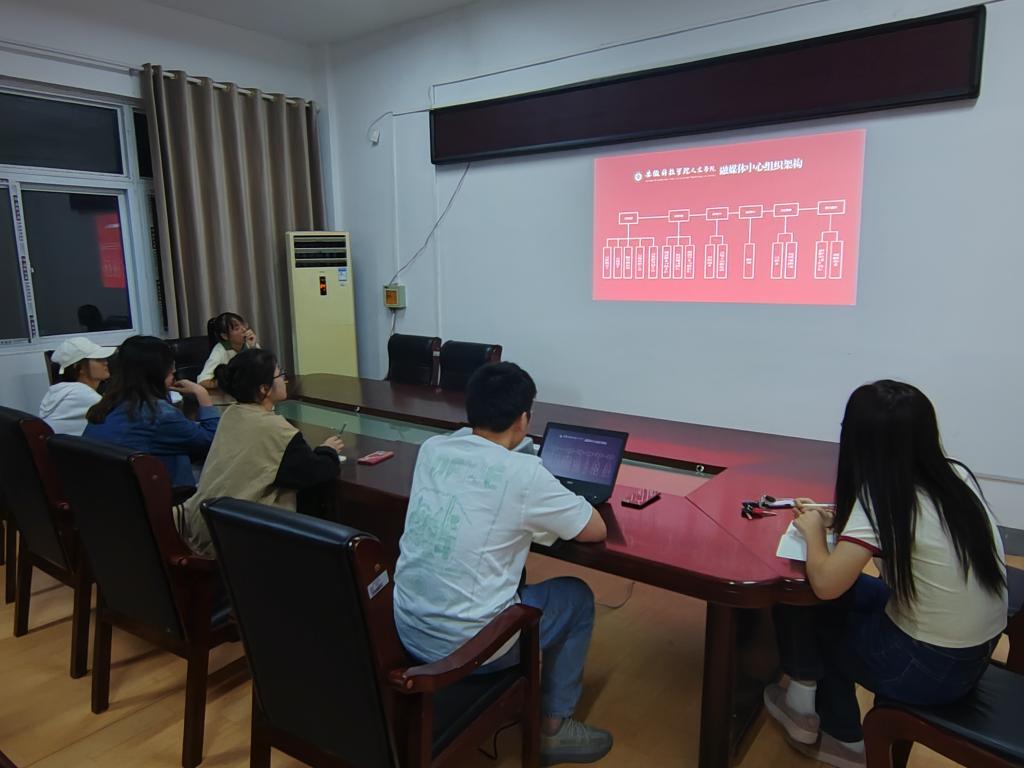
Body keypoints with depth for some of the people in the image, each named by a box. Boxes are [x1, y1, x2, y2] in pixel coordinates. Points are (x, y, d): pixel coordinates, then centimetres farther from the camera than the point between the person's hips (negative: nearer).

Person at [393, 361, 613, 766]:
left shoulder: (432, 448, -1)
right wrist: (551, 502, 14)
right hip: (465, 645, -6)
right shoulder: (523, 473, -18)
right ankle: (552, 729, 27)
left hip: (407, 629, 6)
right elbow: (595, 530, -5)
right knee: (577, 597, 16)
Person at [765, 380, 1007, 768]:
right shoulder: (957, 476, -4)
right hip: (976, 653, 7)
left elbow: (824, 584, -26)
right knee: (842, 598, 19)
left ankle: (804, 707, 31)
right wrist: (839, 520, 5)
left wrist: (814, 531, -8)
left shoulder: (879, 498, -24)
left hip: (926, 667, -7)